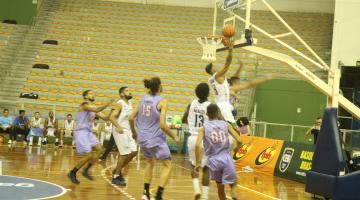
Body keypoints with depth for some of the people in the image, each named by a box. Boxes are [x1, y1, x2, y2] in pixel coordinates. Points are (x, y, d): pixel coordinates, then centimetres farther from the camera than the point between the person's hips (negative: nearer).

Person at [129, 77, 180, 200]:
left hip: (143, 138, 6)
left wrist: (133, 132, 22)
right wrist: (174, 136, -6)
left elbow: (131, 118, 5)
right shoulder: (162, 101, -13)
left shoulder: (143, 99, 3)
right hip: (156, 139, -6)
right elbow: (162, 125, -20)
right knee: (167, 165, 9)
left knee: (150, 163, 28)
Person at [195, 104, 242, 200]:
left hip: (213, 160, 0)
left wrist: (198, 163, -4)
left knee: (220, 186, 21)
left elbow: (198, 145, -10)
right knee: (233, 184, 14)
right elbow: (239, 140, 2)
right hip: (226, 158, 0)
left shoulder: (203, 128, 3)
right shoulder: (226, 125, 7)